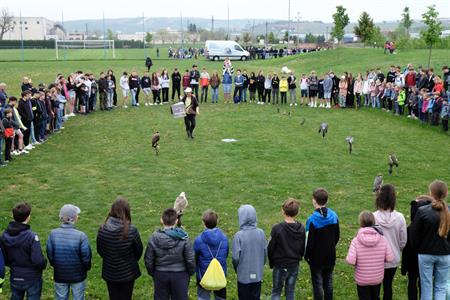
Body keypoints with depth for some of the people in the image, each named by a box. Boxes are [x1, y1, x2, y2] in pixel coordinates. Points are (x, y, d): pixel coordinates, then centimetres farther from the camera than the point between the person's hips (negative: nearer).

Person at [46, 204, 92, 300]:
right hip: (78, 275, -2)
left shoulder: (53, 234, -14)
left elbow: (50, 255, -4)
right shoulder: (81, 236, -23)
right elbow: (86, 256, -16)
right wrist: (86, 268, 4)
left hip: (59, 275, 3)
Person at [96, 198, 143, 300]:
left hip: (109, 273, 2)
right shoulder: (131, 230, -23)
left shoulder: (102, 229, -14)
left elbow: (99, 249, 0)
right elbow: (139, 250, -9)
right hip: (127, 273, -2)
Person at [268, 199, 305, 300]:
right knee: (290, 291, 15)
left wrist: (271, 263, 4)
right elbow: (303, 248, 4)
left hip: (280, 266, -4)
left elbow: (270, 248, -11)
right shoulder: (301, 229, -4)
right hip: (294, 265, 4)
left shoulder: (277, 229, -19)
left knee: (276, 292, 10)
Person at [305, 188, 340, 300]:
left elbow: (309, 241, -17)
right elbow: (337, 236, 6)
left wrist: (306, 255, -2)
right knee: (328, 282, 17)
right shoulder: (334, 216, -3)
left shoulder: (312, 220, -21)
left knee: (317, 283, 5)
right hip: (330, 256, 5)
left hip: (316, 258, -5)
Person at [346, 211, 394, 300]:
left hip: (362, 280, -2)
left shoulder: (356, 240, -20)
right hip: (377, 278, 3)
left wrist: (358, 263, -4)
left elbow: (350, 261, -26)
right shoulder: (382, 239, -13)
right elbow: (390, 258, -10)